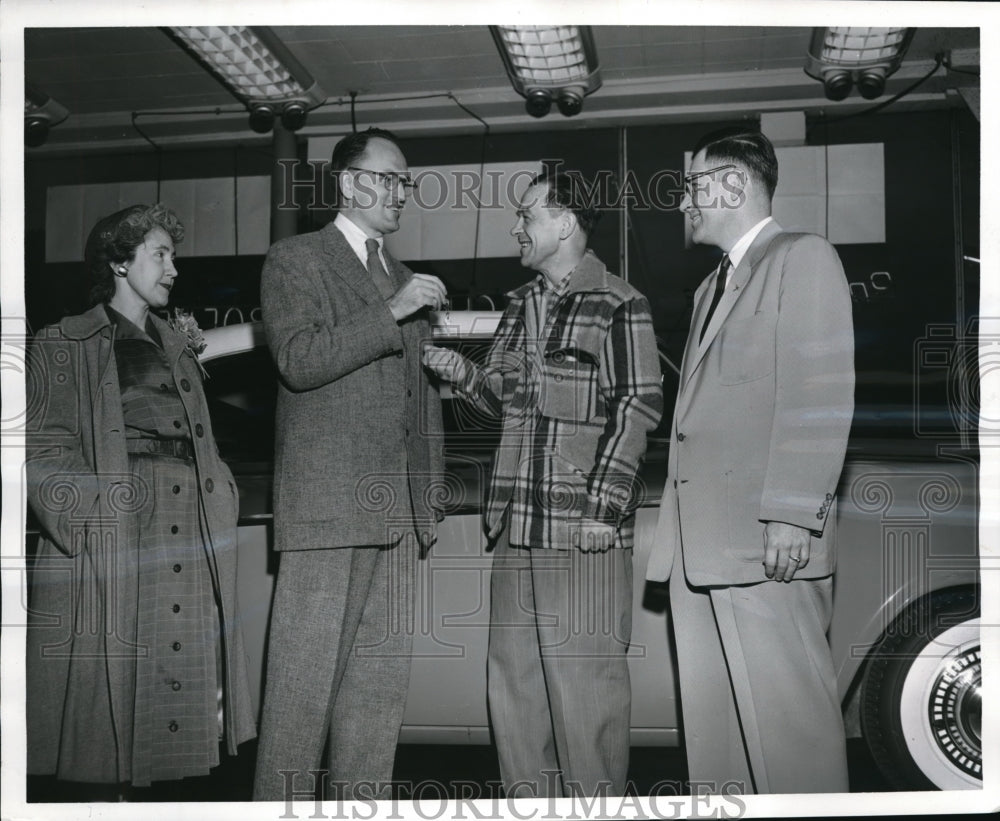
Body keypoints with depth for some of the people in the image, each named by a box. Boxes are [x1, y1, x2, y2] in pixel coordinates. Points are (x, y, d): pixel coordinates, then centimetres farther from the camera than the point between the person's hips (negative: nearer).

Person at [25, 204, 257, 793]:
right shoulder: (66, 346, 6)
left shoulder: (177, 345, 23)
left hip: (188, 530, 5)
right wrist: (106, 503, -14)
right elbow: (45, 451, -4)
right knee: (108, 680, -6)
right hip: (111, 535, -5)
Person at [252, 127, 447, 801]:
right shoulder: (295, 260, 4)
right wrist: (391, 314, -14)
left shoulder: (404, 278, 22)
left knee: (383, 681, 7)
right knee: (305, 677, -4)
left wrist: (432, 489, 17)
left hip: (399, 511, 6)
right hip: (327, 504, -6)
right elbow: (299, 361, -11)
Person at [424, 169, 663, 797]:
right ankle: (530, 800, 24)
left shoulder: (618, 304, -4)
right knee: (513, 680, 12)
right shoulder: (521, 305, 19)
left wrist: (603, 506, -14)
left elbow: (638, 406, -9)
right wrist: (463, 373, 2)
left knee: (584, 681, -1)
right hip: (517, 522, 8)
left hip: (584, 529, -7)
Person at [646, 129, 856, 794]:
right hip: (701, 542, 8)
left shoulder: (803, 257, 1)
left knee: (784, 712, -5)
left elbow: (820, 396, -10)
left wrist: (792, 515, -18)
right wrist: (675, 532, 13)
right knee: (712, 716, 10)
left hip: (766, 543, -8)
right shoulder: (712, 286, 26)